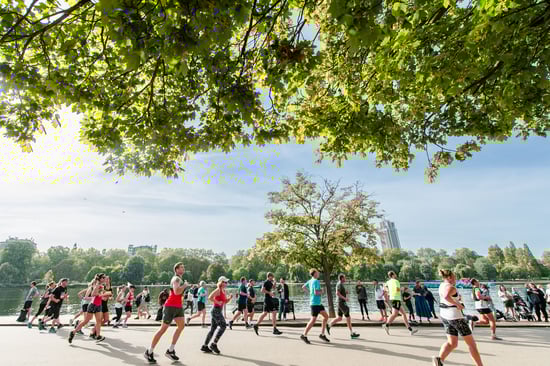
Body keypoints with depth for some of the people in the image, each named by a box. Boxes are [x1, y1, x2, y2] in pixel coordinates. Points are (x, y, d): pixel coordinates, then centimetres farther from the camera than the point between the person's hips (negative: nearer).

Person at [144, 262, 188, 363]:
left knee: (181, 325, -1)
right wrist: (185, 285, -21)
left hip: (178, 306, 9)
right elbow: (176, 292, -34)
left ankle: (170, 351, 8)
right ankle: (149, 352, 16)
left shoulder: (179, 279, 15)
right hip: (171, 306, -9)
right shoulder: (176, 279, -17)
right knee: (163, 329, 1)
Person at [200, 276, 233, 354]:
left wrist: (230, 298, 2)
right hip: (216, 310, -9)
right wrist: (217, 302, -22)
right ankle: (214, 344, 1)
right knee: (223, 326, -7)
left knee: (213, 329, 12)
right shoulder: (218, 290, -13)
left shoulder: (224, 291, 14)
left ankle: (205, 346, 20)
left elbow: (225, 301, 20)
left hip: (218, 311, 9)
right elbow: (210, 297, -24)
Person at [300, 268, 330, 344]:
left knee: (326, 316, 14)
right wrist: (321, 291, -8)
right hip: (315, 303, -10)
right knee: (313, 320, -4)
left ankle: (322, 334, 20)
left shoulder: (310, 281, 9)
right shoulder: (316, 281, -18)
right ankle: (304, 335, 7)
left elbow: (303, 287, 17)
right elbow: (316, 292, -26)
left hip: (318, 303, 10)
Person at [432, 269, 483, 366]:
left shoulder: (442, 285, 8)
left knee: (452, 343, 7)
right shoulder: (451, 287, -19)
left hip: (444, 315, 8)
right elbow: (446, 297, -40)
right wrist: (457, 304, -26)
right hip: (455, 316, -8)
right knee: (471, 342, 12)